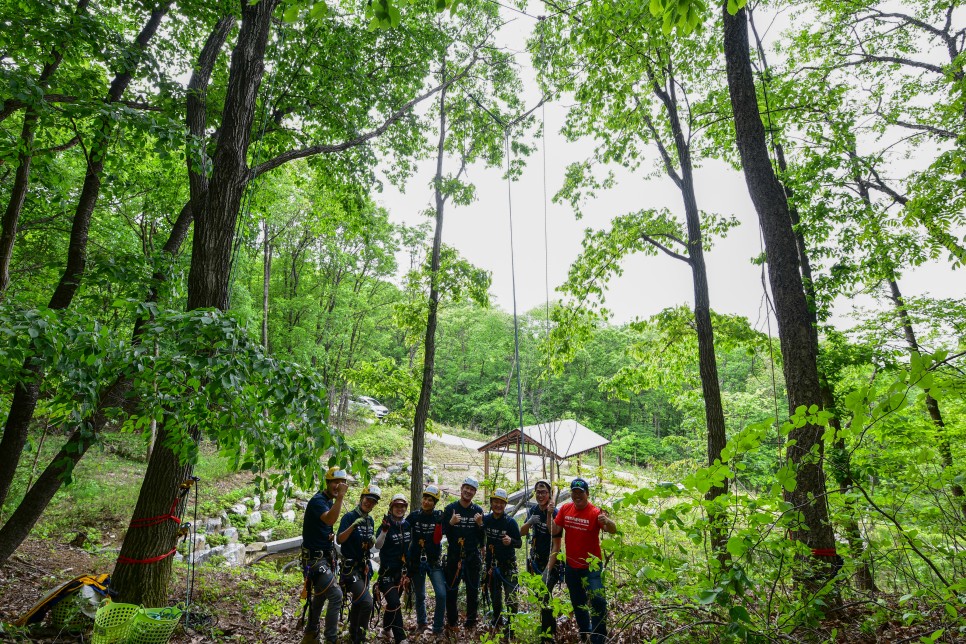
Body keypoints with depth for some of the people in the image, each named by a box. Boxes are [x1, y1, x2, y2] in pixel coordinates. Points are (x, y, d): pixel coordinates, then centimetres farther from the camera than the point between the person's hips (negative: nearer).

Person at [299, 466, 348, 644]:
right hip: (315, 558, -10)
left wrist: (330, 535, 1)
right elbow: (330, 519, -41)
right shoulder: (317, 501, -21)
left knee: (320, 596, 20)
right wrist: (340, 497, -43)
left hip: (325, 556, 10)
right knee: (336, 595, -14)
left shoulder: (330, 501, 7)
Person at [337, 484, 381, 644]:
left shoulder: (370, 520, 8)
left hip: (364, 566, 7)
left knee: (357, 602, 17)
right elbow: (339, 540, -23)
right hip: (350, 567, -7)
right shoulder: (349, 516, -13)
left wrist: (371, 542, -7)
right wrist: (353, 525, -35)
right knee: (367, 602, -17)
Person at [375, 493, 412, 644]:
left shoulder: (407, 525, 4)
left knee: (393, 601, 15)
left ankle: (386, 628, 36)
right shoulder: (386, 525, -13)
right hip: (387, 570, -5)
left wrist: (408, 570, 17)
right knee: (395, 603, -14)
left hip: (402, 570, 5)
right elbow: (377, 546, -27)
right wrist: (384, 530, -41)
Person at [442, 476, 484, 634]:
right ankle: (451, 622, 20)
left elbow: (482, 536, 4)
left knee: (473, 590, 9)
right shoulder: (450, 508, -3)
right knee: (451, 590, 5)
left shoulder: (478, 510, 3)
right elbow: (442, 531, -4)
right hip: (454, 556, -1)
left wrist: (480, 524, -14)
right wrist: (451, 523, -21)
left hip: (472, 556, 2)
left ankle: (471, 621, 23)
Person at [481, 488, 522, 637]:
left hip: (508, 564, -4)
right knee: (494, 596, 18)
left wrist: (511, 541, -32)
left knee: (511, 597, -4)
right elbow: (482, 535, 14)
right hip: (491, 563, 4)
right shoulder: (486, 519, -4)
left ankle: (511, 626, 12)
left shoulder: (511, 521, -14)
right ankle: (497, 620, 39)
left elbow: (519, 543, -13)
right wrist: (482, 547, 0)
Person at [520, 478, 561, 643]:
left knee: (545, 594, -14)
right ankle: (550, 625, 37)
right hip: (536, 557, 6)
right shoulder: (533, 509, 0)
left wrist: (549, 514, -38)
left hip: (551, 558, -6)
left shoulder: (555, 512, -17)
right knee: (538, 592, 16)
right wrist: (530, 522, -23)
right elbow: (522, 532, -4)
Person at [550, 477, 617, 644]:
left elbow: (613, 530, -32)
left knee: (598, 601, -13)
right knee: (577, 603, 20)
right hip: (571, 566, 5)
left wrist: (607, 521, -54)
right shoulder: (565, 509, -5)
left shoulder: (595, 512, -19)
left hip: (591, 566, -5)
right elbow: (554, 531, -3)